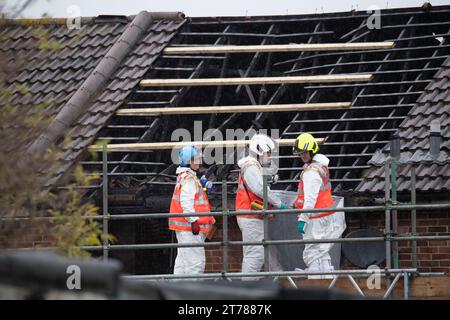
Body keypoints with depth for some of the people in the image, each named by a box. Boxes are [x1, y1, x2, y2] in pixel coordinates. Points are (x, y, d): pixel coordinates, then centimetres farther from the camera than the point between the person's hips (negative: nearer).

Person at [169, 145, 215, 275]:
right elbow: (186, 201, -22)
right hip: (189, 226, -11)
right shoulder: (189, 178, -13)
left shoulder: (183, 177, 20)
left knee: (183, 258, 13)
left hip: (183, 226, 11)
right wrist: (194, 221, -24)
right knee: (196, 260, -11)